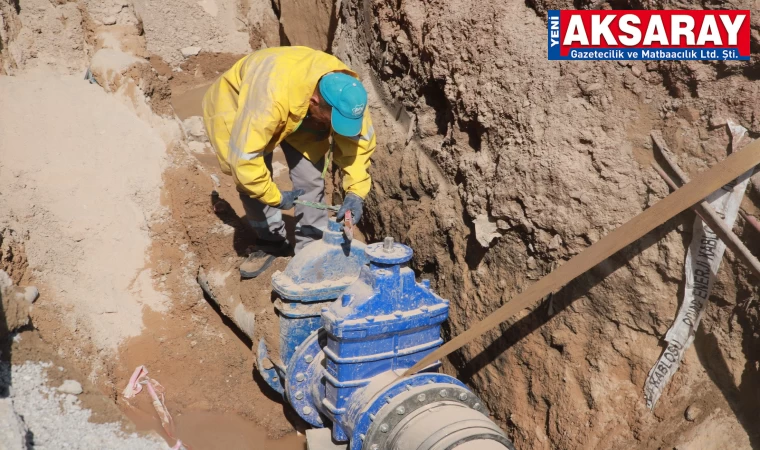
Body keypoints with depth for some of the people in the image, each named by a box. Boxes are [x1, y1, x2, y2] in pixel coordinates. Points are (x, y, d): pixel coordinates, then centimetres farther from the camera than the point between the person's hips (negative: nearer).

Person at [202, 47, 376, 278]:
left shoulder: (345, 90, -30)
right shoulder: (271, 98, -46)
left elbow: (359, 139, -16)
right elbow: (244, 157, -41)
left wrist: (355, 191, -25)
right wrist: (275, 197, -29)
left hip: (299, 114, 3)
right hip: (237, 105, -3)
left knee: (309, 178, -11)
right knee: (250, 179, -11)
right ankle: (271, 241, 14)